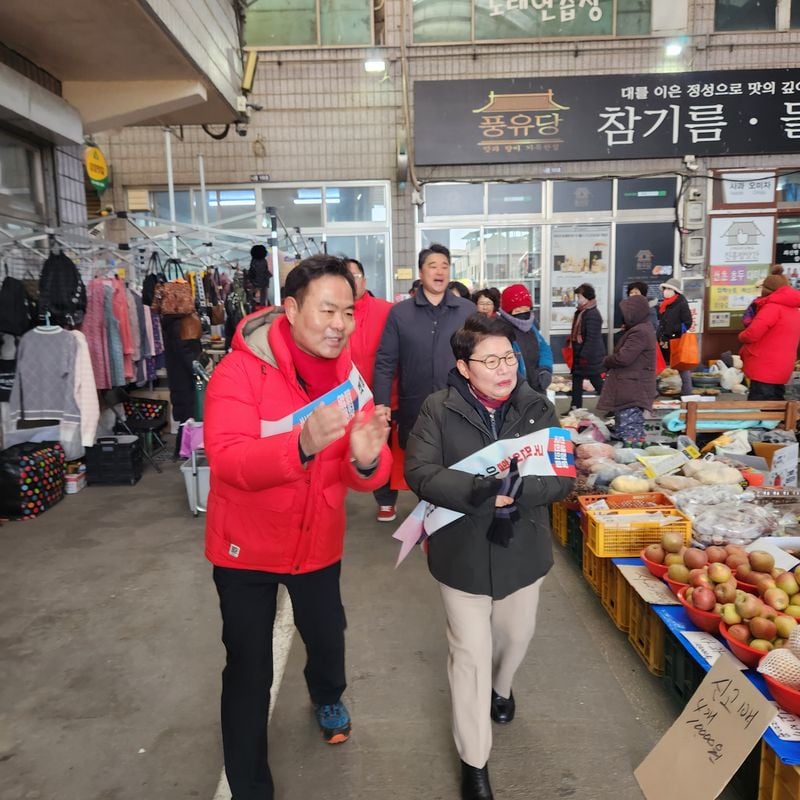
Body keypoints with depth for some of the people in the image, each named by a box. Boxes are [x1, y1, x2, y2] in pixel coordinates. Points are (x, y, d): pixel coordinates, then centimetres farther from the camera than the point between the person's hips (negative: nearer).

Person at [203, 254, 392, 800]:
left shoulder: (348, 375, -8)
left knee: (328, 637, 25)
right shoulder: (241, 369, -22)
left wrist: (367, 459, -36)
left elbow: (367, 477, -12)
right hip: (247, 547, -4)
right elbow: (227, 460, -33)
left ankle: (328, 697, 61)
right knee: (249, 671, 7)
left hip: (318, 542, 5)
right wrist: (303, 445, -50)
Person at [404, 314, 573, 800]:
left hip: (522, 549, 3)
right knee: (471, 652, 7)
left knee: (518, 635, 24)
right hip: (462, 551, -3)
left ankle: (502, 688, 59)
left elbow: (563, 477, -10)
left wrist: (517, 490, -29)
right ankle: (474, 760, 27)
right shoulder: (439, 410, -12)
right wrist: (481, 491, -34)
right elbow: (419, 471, -21)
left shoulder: (538, 408, -5)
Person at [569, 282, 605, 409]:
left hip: (590, 357, -10)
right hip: (580, 354, 10)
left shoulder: (592, 314, -21)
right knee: (577, 380, 13)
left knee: (597, 382, 0)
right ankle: (576, 408, 22)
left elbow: (592, 339, -24)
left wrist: (584, 356, -23)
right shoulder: (581, 312, 10)